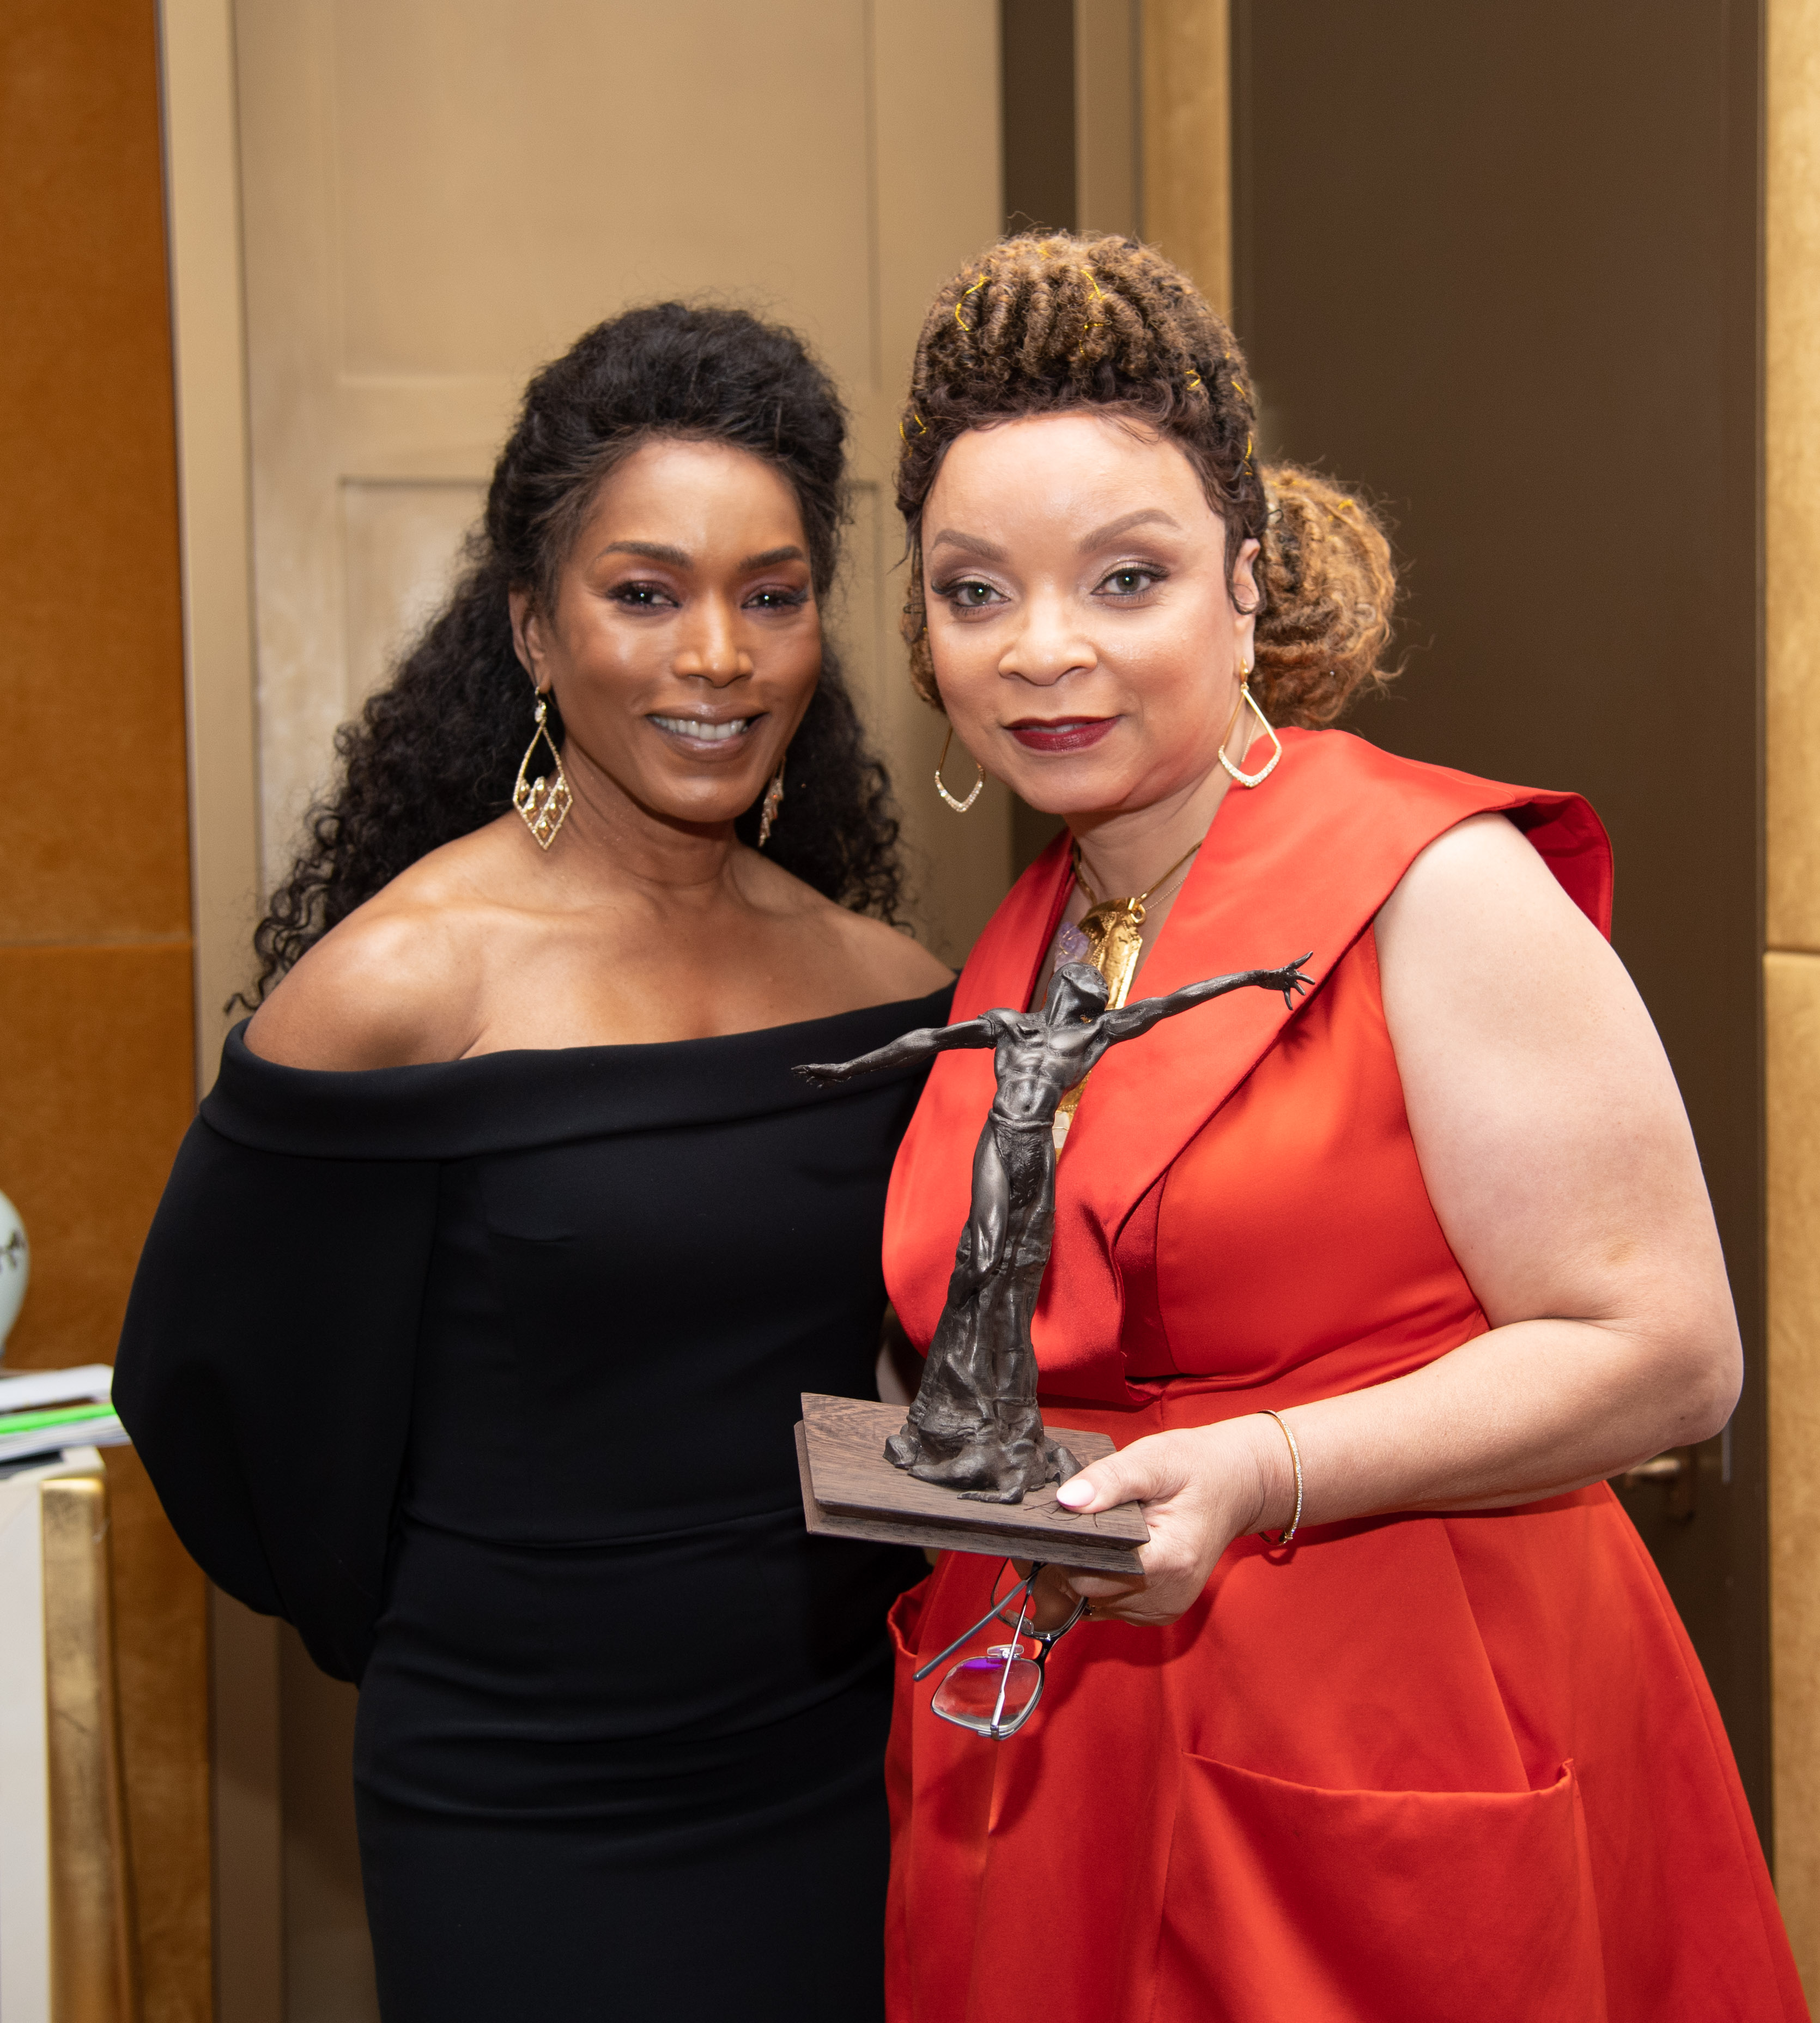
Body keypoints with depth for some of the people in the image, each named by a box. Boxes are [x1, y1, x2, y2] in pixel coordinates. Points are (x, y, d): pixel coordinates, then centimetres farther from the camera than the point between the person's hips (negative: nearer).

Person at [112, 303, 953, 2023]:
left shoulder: (883, 987, -2)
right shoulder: (400, 986, -15)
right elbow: (206, 1386, -6)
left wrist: (830, 1619, 6)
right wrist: (451, 1652, 4)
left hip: (850, 1798, 4)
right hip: (528, 1835, -4)